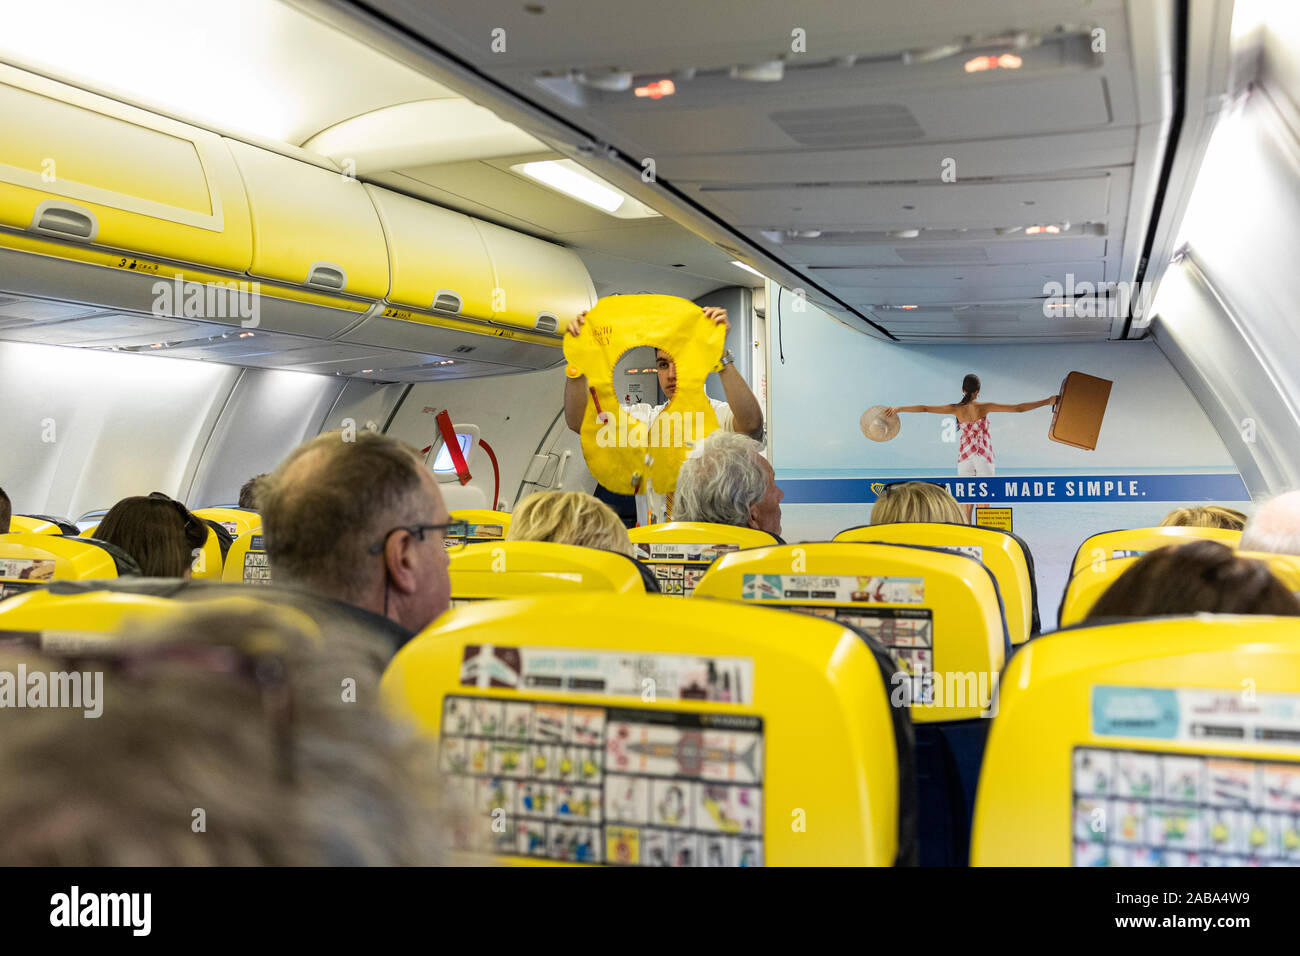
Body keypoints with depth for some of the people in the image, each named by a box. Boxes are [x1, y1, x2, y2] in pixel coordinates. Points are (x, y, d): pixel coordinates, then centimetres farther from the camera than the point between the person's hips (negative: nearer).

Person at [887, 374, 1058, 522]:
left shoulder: (956, 409, -4)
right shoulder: (984, 407, -8)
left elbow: (925, 408, -3)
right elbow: (1018, 408, -9)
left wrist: (898, 408, 6)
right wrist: (1047, 401, -2)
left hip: (964, 457, 1)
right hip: (984, 458, -1)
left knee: (966, 504, 6)